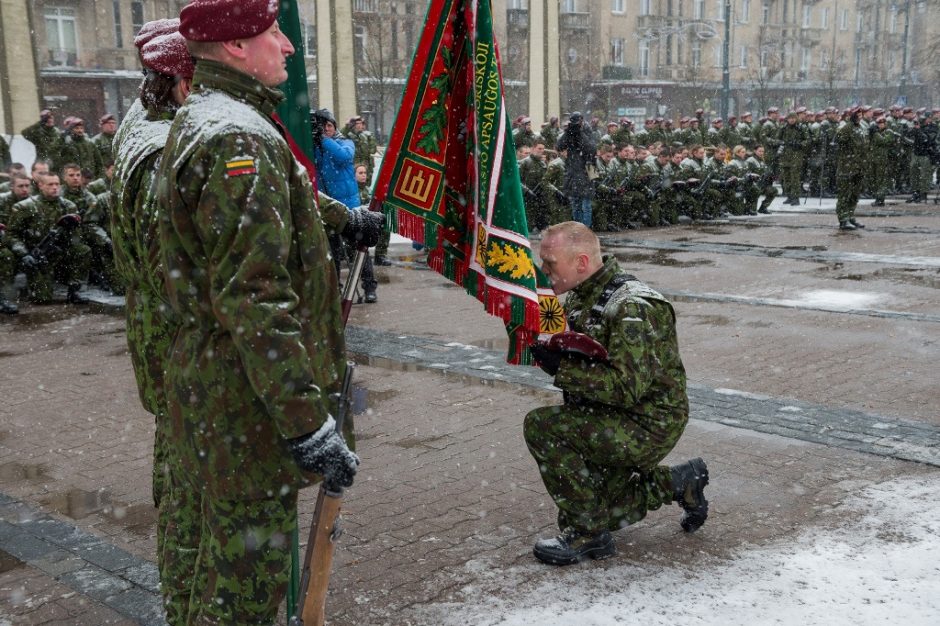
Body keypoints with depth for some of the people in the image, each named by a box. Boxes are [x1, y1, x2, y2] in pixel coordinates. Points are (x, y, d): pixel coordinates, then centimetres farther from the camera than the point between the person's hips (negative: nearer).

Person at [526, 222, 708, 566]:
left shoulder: (631, 307, -25)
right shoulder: (578, 296, 3)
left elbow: (627, 387, -32)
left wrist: (561, 369, -28)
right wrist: (547, 350, -9)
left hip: (650, 426, -10)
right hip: (615, 420, 10)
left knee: (541, 425, -24)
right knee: (598, 508, 19)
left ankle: (587, 535, -12)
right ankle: (678, 482, 34)